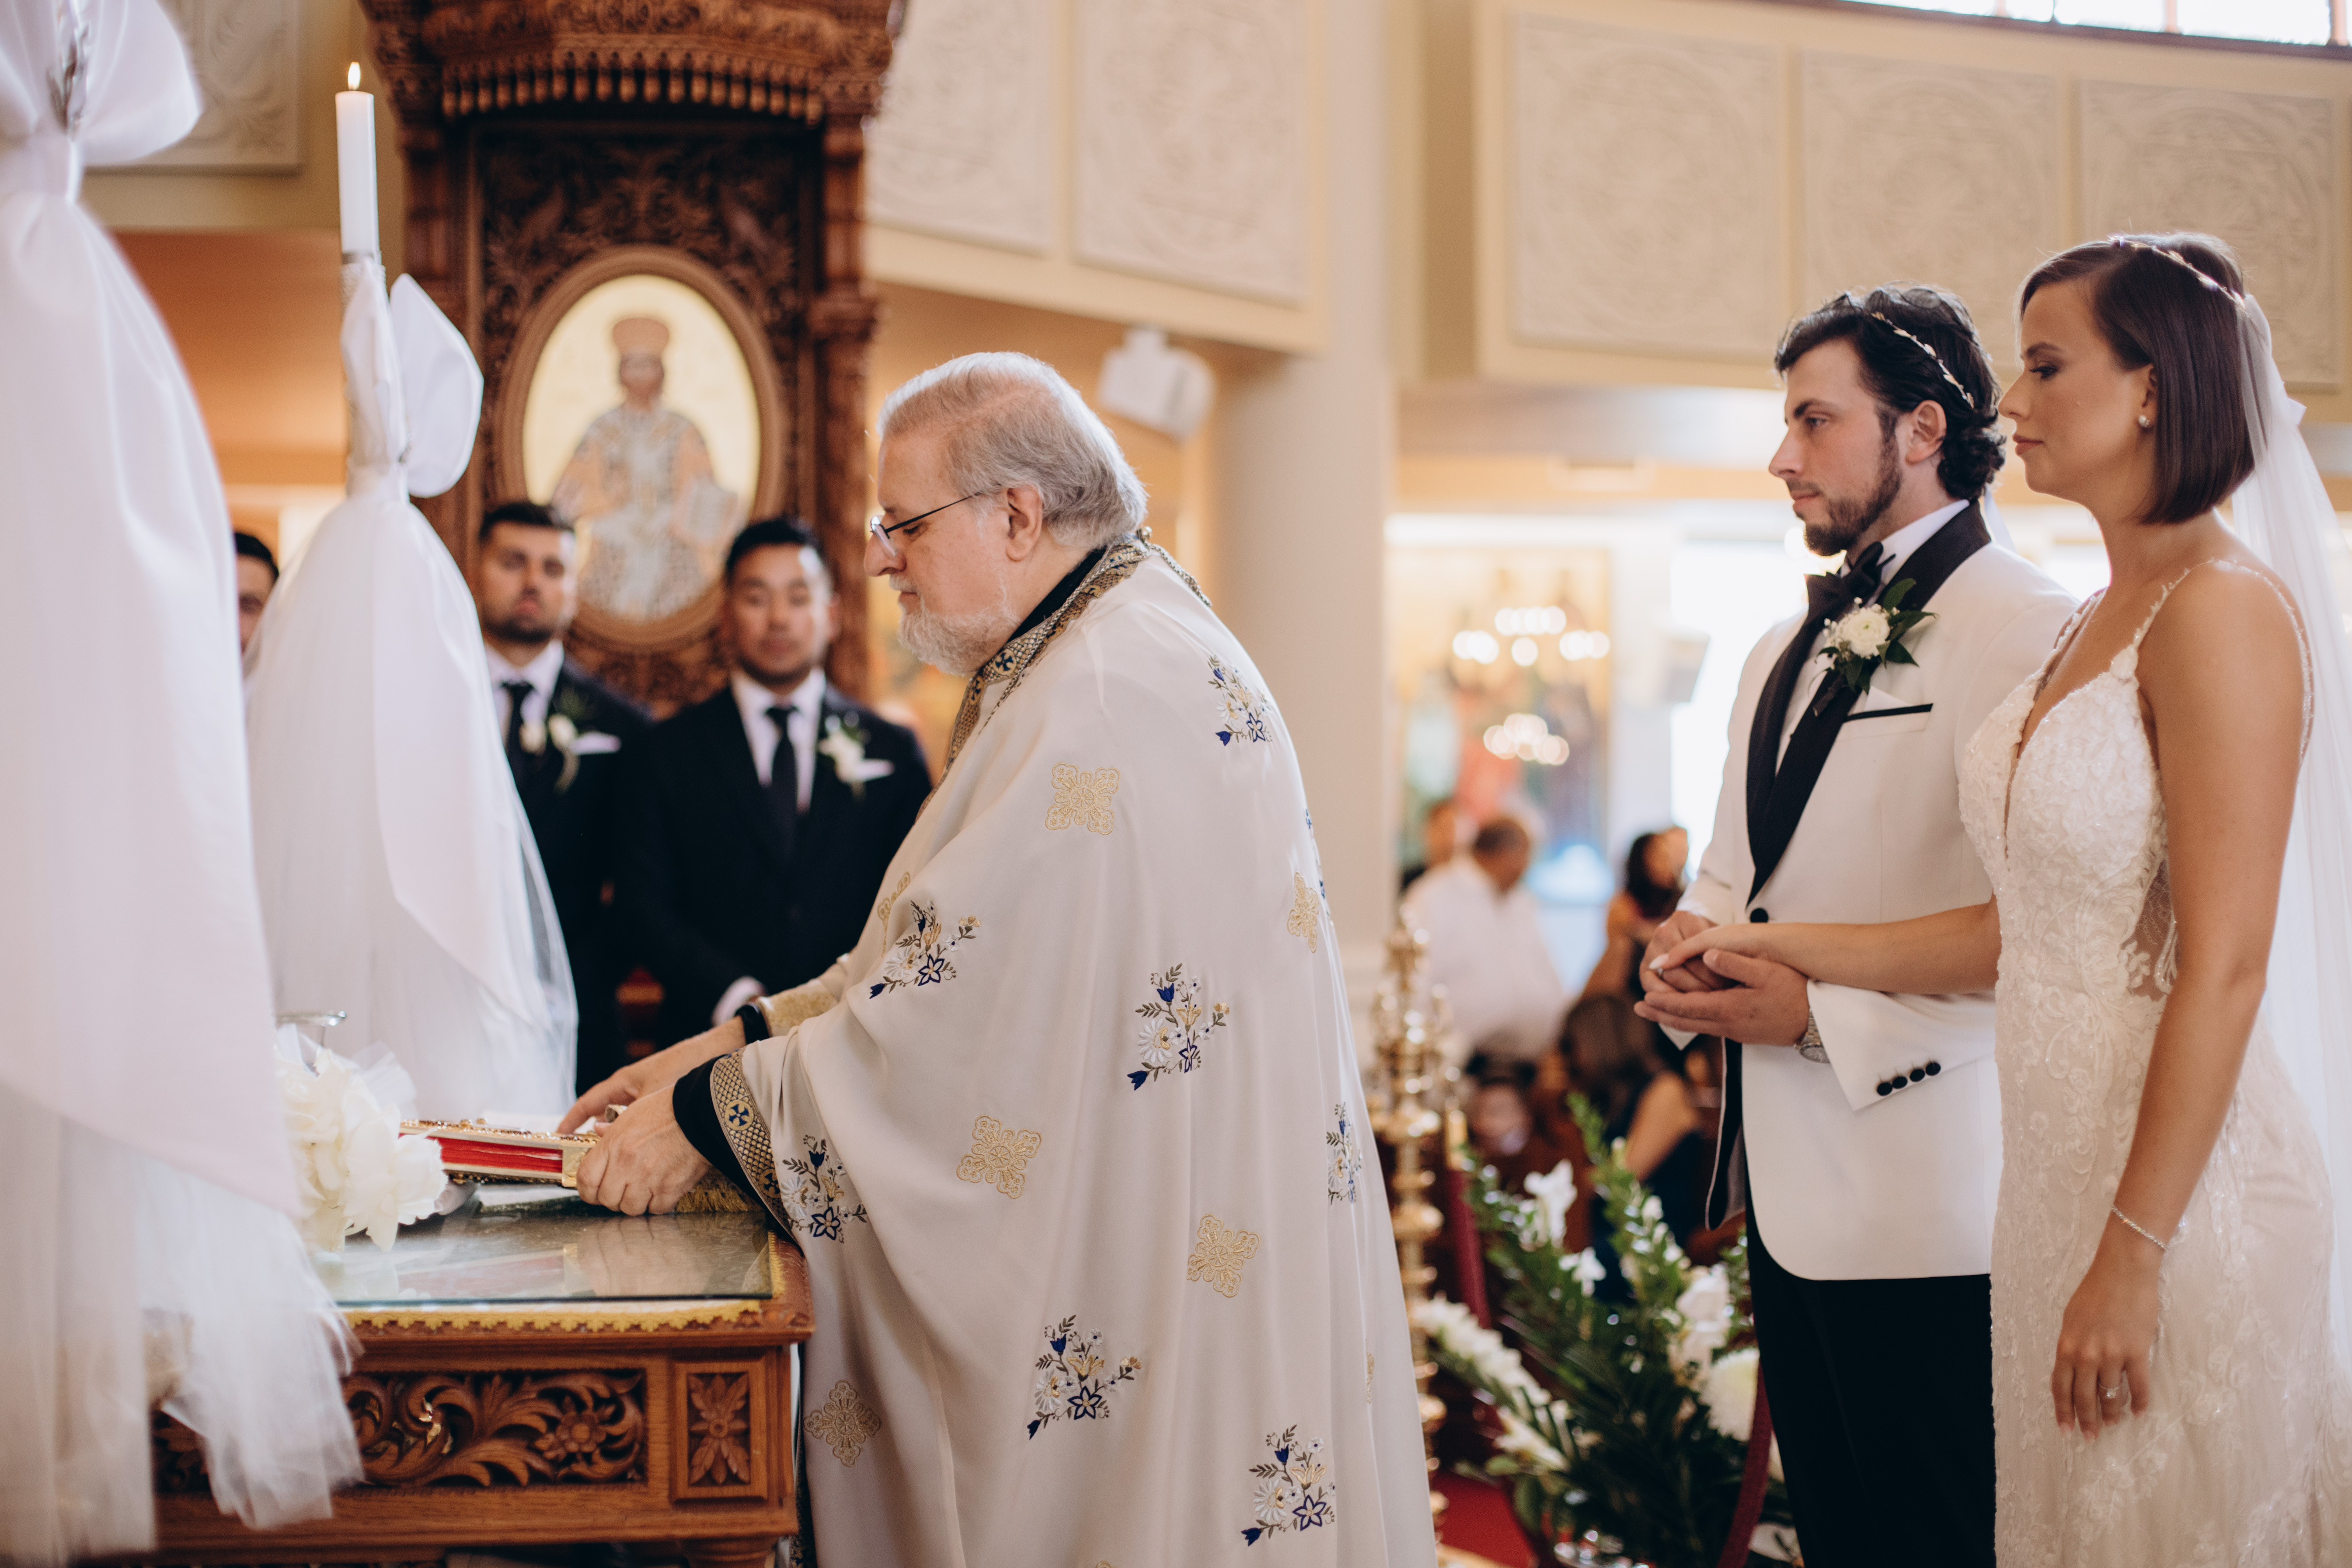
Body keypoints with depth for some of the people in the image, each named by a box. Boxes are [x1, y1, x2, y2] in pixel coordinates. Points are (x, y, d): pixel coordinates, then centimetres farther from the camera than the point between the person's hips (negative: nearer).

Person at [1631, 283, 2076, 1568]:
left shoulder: (2028, 633, -14)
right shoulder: (1786, 651, 15)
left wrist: (1824, 1013, -20)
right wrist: (1689, 940, 1)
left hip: (1930, 1213, -8)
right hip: (1786, 1185, 9)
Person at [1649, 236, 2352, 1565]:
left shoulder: (2222, 609, -14)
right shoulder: (2096, 625, 12)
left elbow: (2223, 969, -19)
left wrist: (2133, 1253, -19)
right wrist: (1783, 948, 12)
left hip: (2179, 1180, -8)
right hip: (2060, 1158, 8)